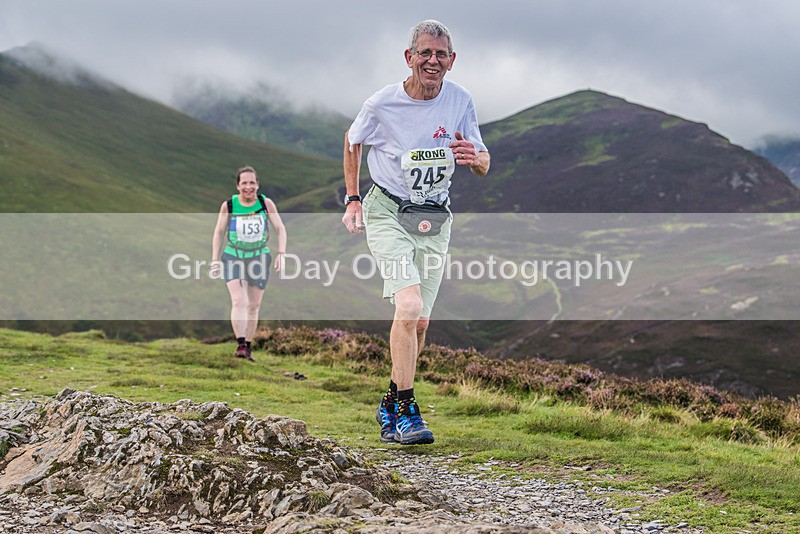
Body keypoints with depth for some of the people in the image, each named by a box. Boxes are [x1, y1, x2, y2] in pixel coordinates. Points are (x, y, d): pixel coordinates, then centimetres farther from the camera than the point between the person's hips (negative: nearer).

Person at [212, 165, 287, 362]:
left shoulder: (266, 204, -5)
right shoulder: (228, 205, -7)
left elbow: (280, 229, 1)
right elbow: (219, 232, 4)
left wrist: (281, 253, -11)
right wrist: (215, 259, 1)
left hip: (259, 258, 2)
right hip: (233, 258, -2)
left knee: (254, 306, 8)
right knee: (239, 302, -18)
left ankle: (248, 346, 20)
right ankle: (240, 345, -22)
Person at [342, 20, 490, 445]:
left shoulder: (461, 101, -5)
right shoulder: (382, 104, -12)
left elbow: (483, 167, 0)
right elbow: (352, 141, 9)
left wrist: (473, 157, -24)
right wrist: (352, 199, 6)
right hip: (387, 213, -3)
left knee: (420, 322, 5)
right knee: (409, 308, -21)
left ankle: (390, 406, 24)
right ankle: (406, 410, -12)